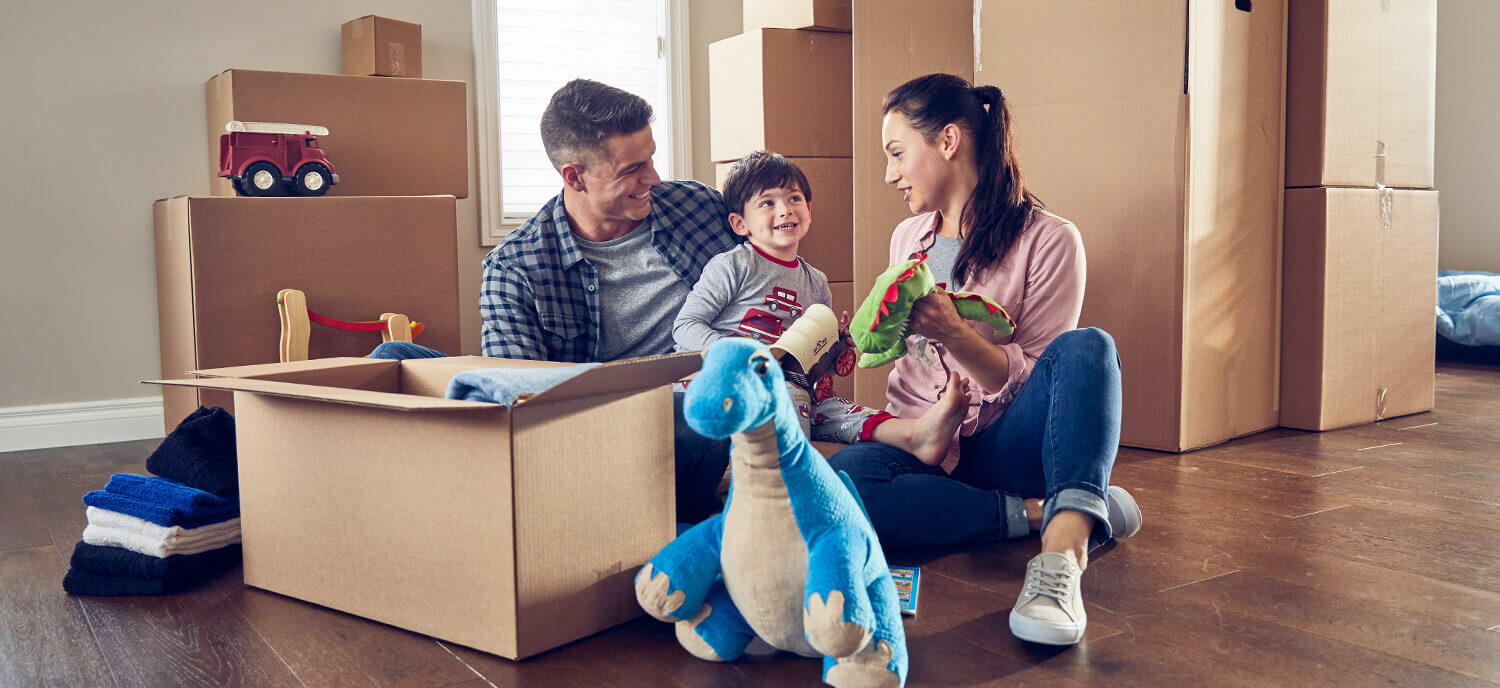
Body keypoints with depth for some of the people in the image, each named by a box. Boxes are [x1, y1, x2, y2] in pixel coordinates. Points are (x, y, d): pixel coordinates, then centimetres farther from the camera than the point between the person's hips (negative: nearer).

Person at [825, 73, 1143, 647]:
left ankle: (1064, 552, -48)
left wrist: (951, 330, -26)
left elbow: (1028, 383, -10)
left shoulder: (1048, 241, -5)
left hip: (1004, 447, -3)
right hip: (919, 441, 3)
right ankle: (1038, 513, -21)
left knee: (1087, 348, -31)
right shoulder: (907, 238, 12)